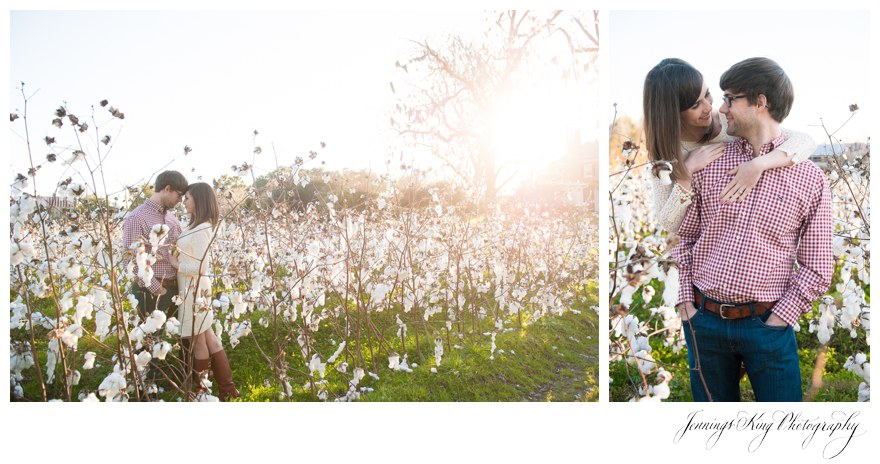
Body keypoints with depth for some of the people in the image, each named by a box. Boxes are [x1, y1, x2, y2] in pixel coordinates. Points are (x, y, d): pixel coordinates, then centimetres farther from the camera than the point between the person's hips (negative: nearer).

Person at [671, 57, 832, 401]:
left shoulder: (810, 179, -2)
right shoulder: (708, 163, 3)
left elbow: (817, 269, 0)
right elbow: (684, 236, 7)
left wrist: (778, 320, -7)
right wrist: (686, 300, 1)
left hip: (767, 324, -2)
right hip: (703, 320, 2)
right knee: (712, 401, 16)